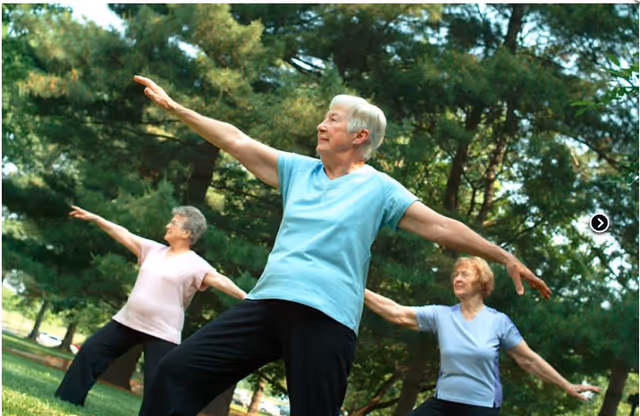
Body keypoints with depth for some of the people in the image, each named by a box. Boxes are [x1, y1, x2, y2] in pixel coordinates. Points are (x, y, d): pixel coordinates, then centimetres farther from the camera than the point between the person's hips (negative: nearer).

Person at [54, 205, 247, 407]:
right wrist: (94, 218, 12)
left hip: (162, 333, -7)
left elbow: (219, 280, -22)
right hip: (128, 322, 7)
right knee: (89, 351, 8)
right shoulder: (154, 250, 10)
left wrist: (244, 296, -36)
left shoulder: (195, 264, -10)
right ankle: (67, 402, 19)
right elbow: (125, 235, 12)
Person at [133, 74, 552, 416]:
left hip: (326, 318, -4)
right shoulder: (299, 170, 15)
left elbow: (442, 227, 0)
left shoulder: (379, 188, 2)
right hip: (267, 302, 5)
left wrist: (506, 257, -5)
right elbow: (237, 141, 14)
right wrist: (174, 106, 12)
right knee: (179, 370, -5)